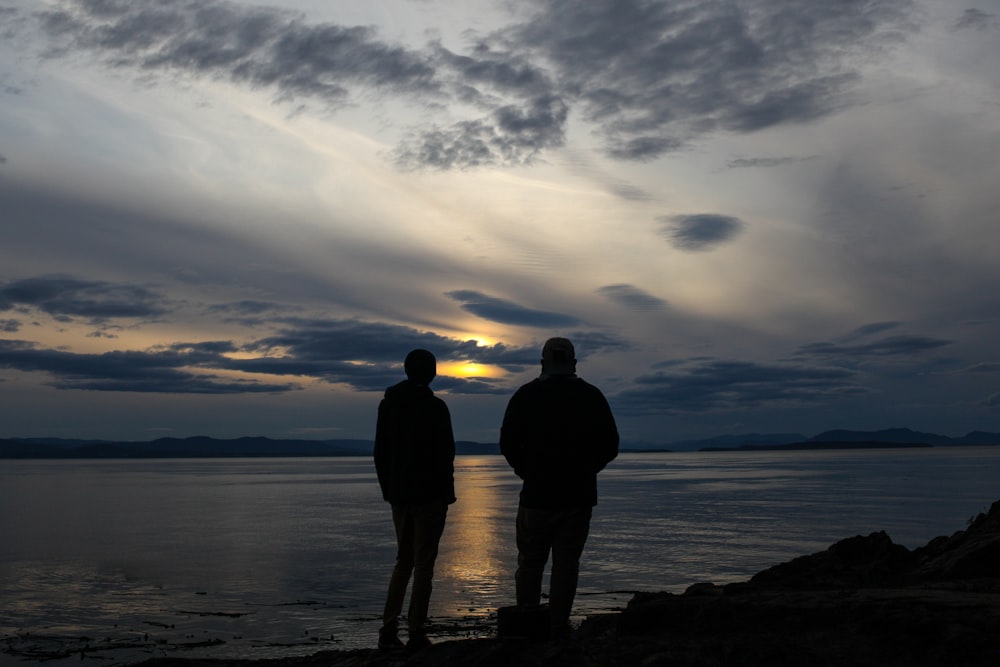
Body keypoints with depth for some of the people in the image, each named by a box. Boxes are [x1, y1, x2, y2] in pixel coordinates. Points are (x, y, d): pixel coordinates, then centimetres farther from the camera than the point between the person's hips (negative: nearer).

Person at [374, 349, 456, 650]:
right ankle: (416, 633, 1)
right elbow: (445, 453, -11)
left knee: (403, 560, 15)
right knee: (423, 563, 1)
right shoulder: (435, 407, -10)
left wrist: (388, 490, 15)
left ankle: (389, 630, 9)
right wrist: (446, 493, -1)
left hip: (399, 495, 5)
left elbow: (380, 453, 9)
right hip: (430, 495, -5)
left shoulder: (388, 404, 7)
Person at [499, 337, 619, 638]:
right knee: (566, 563, 6)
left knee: (530, 562, 9)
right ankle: (558, 627, 5)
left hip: (537, 495, -1)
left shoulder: (526, 395, -2)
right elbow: (610, 446, 5)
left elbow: (508, 444, 0)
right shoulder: (592, 396, 2)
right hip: (579, 497, 1)